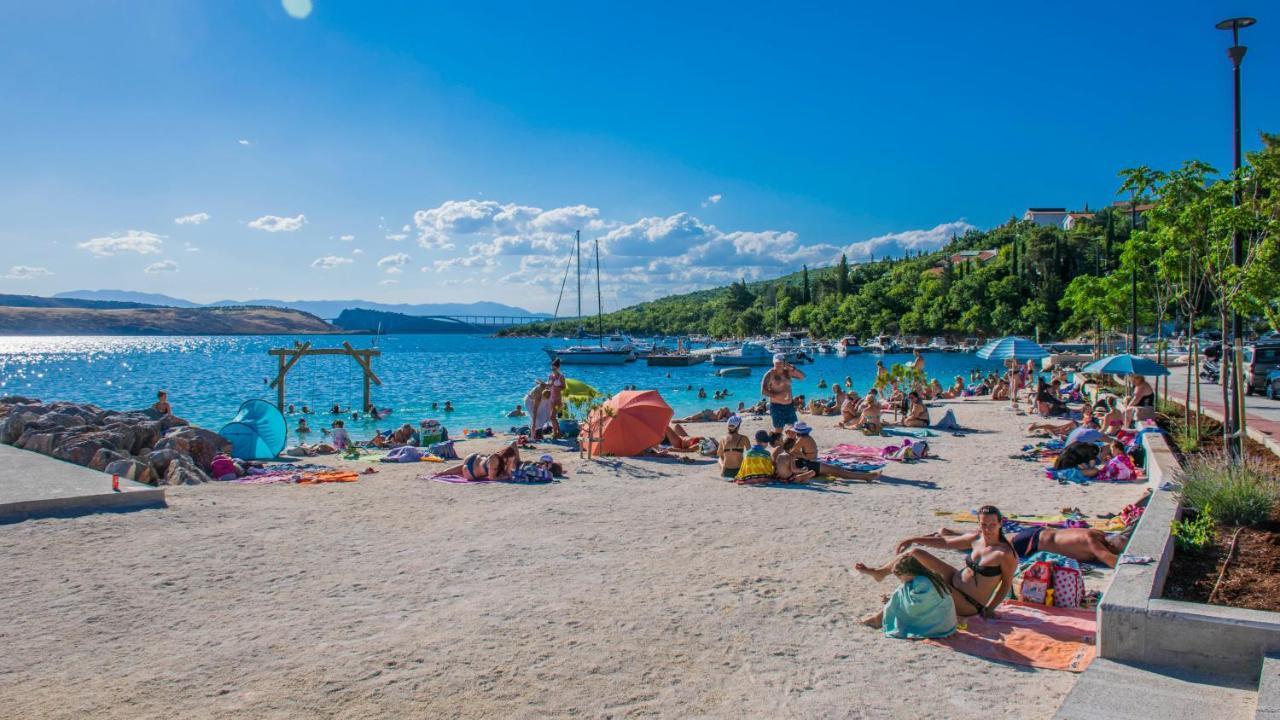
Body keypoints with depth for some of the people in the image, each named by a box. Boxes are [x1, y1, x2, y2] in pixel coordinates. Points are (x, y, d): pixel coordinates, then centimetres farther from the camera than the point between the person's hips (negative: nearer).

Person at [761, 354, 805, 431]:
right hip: (777, 405, -5)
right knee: (779, 430, -3)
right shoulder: (770, 374, -8)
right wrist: (777, 395, -26)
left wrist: (793, 368, -11)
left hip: (789, 405, 5)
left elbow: (802, 377, 4)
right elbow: (763, 391, -14)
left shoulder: (787, 372, 7)